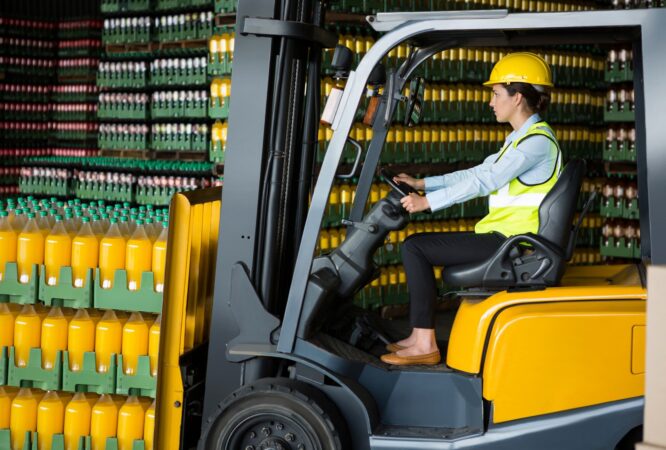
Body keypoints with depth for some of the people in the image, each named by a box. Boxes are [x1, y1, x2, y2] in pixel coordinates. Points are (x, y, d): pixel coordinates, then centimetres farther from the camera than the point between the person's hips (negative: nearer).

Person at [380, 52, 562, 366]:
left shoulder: (537, 141, -15)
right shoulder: (521, 138, 17)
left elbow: (484, 182, -22)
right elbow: (477, 173, 18)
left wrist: (427, 201, -22)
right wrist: (422, 184, 13)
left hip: (509, 242, -10)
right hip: (506, 236, 10)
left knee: (415, 248, -12)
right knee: (417, 244, 13)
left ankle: (424, 344, -9)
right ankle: (419, 334, 13)